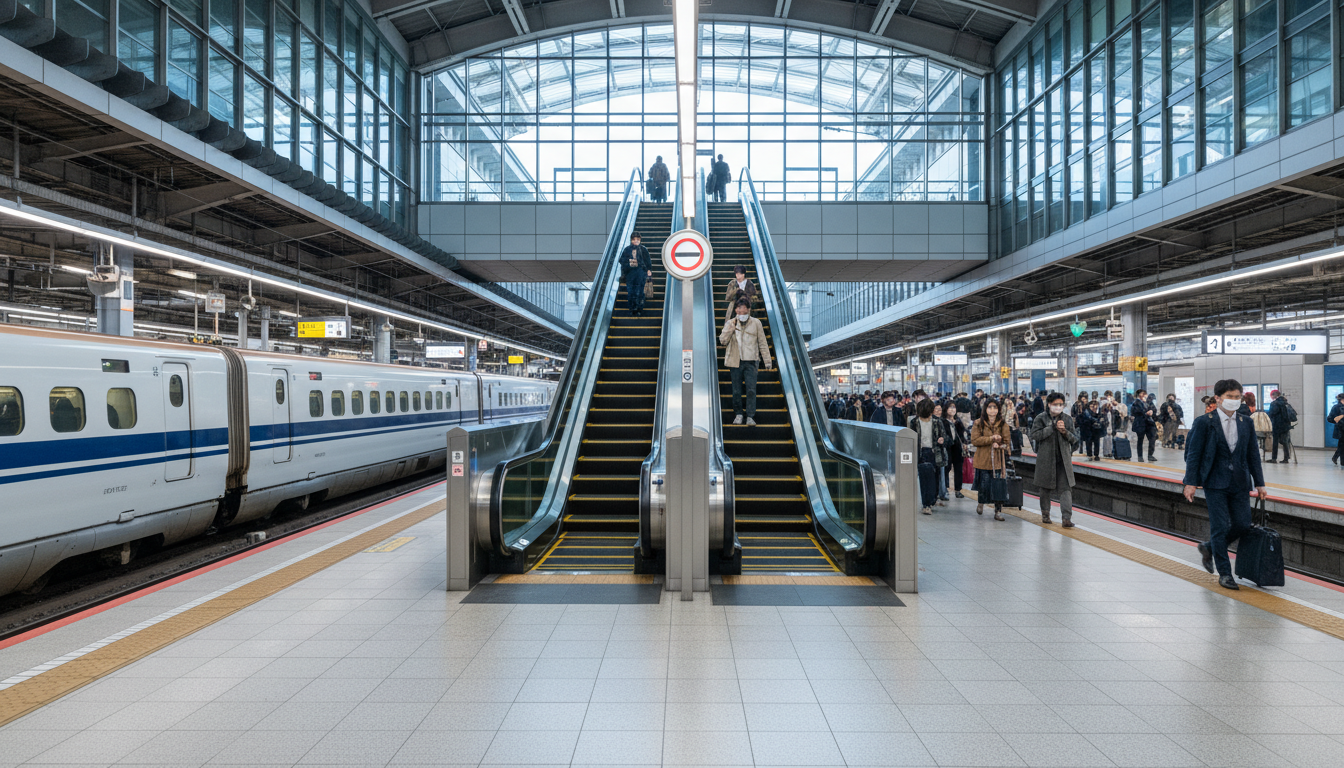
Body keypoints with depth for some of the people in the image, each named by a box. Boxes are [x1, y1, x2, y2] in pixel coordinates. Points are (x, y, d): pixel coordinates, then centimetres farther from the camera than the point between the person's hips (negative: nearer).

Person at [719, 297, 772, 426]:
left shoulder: (756, 323, 3)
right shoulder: (730, 323, 4)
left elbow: (763, 343, 8)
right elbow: (723, 341, -4)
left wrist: (767, 361, 7)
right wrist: (731, 327, -14)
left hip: (750, 362, -1)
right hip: (735, 362, 1)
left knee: (751, 390, -8)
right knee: (736, 390, 5)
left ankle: (750, 417, -5)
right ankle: (738, 414, 20)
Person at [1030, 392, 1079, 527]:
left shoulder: (1068, 419, 8)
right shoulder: (1041, 418, 0)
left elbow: (1074, 439, 7)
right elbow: (1035, 435, -14)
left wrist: (1065, 432, -13)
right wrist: (1053, 427, -18)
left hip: (1063, 459, 1)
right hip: (1046, 459, -1)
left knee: (1066, 488, -8)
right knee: (1045, 487, 9)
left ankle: (1067, 518, -11)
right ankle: (1045, 514, 25)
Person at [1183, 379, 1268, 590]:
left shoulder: (1246, 423, 8)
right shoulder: (1204, 423, -6)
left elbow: (1253, 454, 13)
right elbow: (1193, 454, -6)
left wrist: (1259, 483, 11)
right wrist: (1191, 482, -11)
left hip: (1239, 484, 5)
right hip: (1215, 483, -5)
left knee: (1243, 524, 4)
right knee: (1220, 527, -3)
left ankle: (1209, 548, 29)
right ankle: (1224, 573, 7)